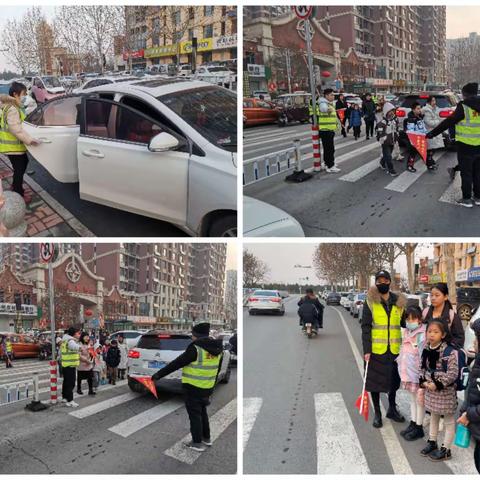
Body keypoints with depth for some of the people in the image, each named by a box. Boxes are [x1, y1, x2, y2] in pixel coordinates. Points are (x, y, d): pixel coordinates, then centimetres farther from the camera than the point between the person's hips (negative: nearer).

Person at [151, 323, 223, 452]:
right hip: (207, 387, 7)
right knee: (202, 412, 23)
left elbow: (177, 363, -18)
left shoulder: (196, 348, -21)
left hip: (193, 388, -7)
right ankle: (206, 438, 33)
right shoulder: (216, 348, 2)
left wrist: (158, 375, -11)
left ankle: (197, 443, 14)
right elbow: (217, 368, 11)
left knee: (195, 415, 6)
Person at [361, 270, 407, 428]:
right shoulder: (370, 302, -5)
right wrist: (366, 350, -14)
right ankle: (377, 413, 20)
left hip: (395, 349, 3)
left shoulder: (399, 302, 5)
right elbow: (365, 327, -7)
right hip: (376, 349, -3)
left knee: (394, 380, 15)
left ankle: (392, 409, 35)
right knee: (375, 381, 5)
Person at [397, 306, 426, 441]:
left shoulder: (422, 335, -21)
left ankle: (419, 428, 20)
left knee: (419, 400, 7)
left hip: (418, 374, -8)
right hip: (408, 373, 8)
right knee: (413, 399, 20)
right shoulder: (407, 332, 6)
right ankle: (413, 424, 34)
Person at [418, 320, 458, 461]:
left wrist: (438, 385, -20)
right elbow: (422, 367, 10)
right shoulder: (426, 350, -1)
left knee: (448, 420, 8)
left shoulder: (449, 352, -21)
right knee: (433, 417, 22)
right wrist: (423, 381, -5)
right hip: (430, 390, 7)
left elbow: (453, 373, -22)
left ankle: (446, 449, 19)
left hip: (446, 391, -7)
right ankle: (432, 442, 38)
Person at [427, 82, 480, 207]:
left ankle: (467, 199, 10)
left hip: (466, 146, -6)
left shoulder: (464, 107, -16)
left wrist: (432, 133, -10)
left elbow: (448, 122, -15)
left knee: (466, 173, 4)